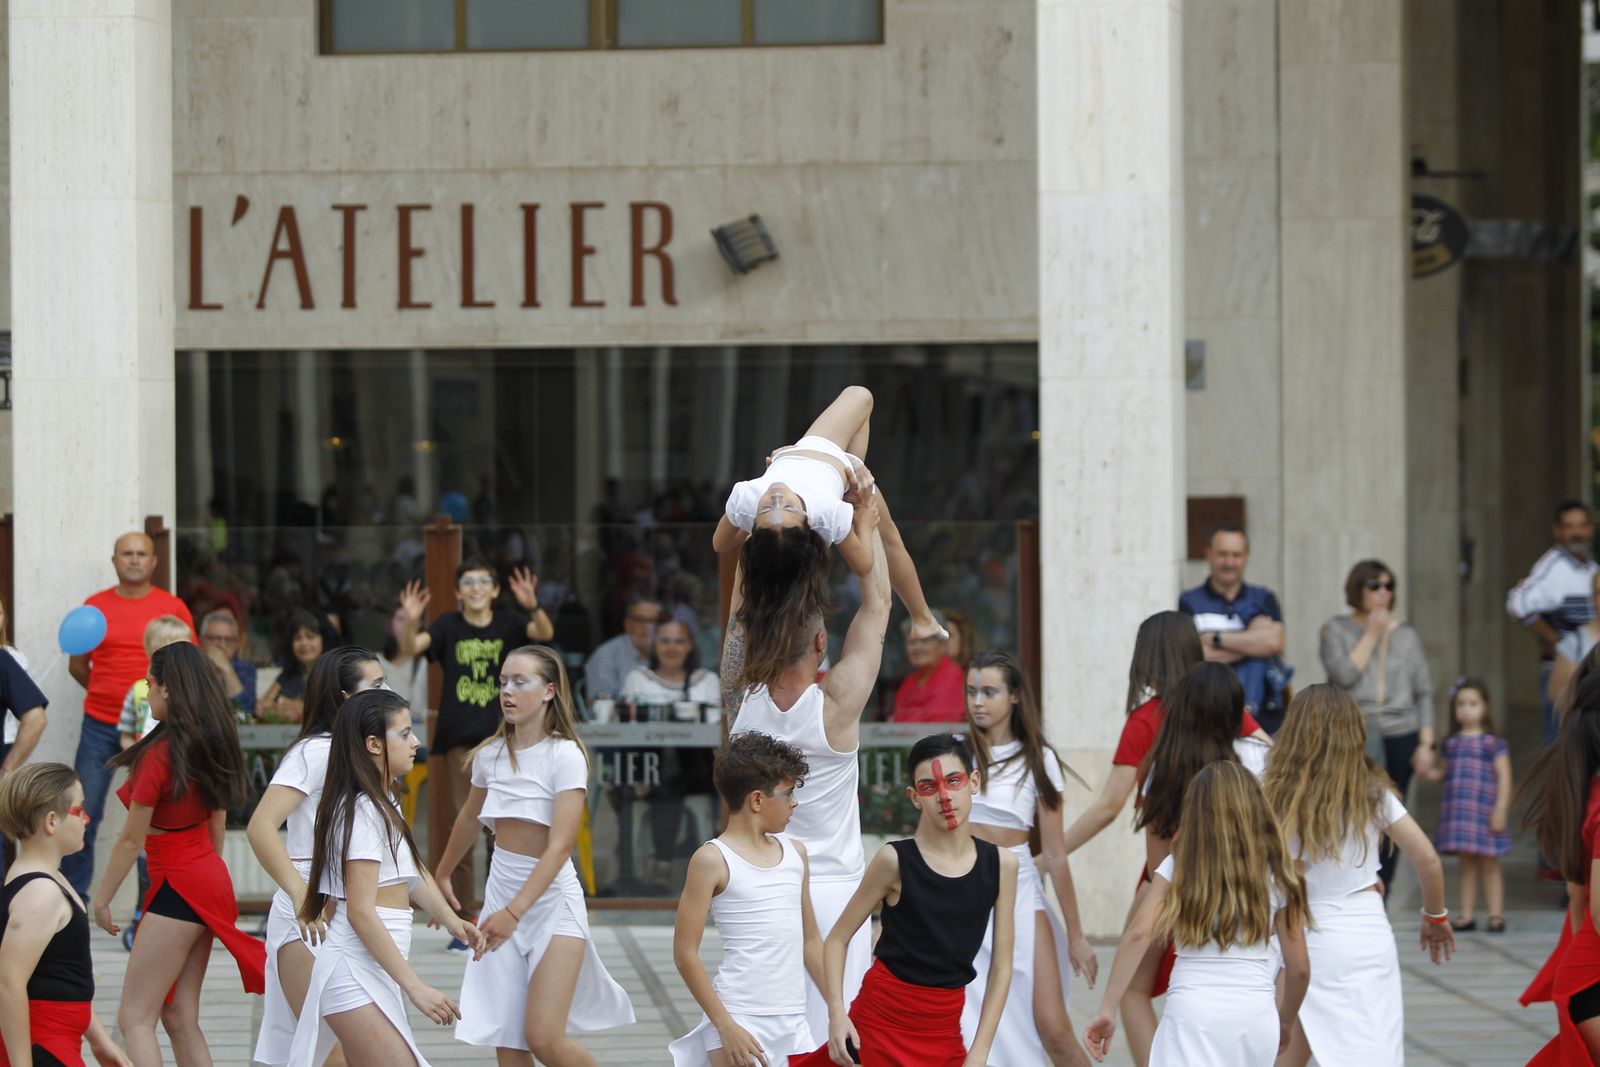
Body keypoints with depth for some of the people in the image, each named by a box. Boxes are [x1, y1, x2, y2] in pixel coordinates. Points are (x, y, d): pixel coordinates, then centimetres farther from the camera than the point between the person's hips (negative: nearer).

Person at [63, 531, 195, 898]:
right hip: (99, 727, 1)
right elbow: (77, 665, 14)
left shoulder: (173, 609, 3)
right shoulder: (95, 606, 7)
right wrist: (109, 694, 2)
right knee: (82, 816, -1)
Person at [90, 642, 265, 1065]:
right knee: (181, 1019, 12)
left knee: (135, 1018, -6)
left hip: (178, 886, -9)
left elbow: (132, 840, -14)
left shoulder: (157, 756, -19)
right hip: (210, 879, 9)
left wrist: (101, 898, -3)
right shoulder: (212, 745, 6)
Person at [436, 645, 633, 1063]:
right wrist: (441, 875, 35)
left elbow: (560, 845, -21)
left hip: (552, 898, -5)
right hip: (501, 891, 5)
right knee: (506, 1042, 1)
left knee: (544, 1039, -14)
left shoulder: (565, 755, -14)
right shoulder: (490, 755, 4)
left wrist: (516, 910, -29)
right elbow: (469, 820, 24)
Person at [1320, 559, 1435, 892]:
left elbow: (1424, 692, 13)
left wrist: (1425, 743, 3)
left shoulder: (1407, 635, 12)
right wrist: (1371, 634, -5)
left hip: (1401, 737, 3)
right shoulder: (1336, 630, 5)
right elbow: (1343, 675, -11)